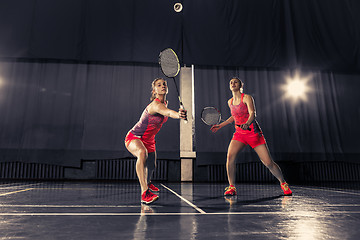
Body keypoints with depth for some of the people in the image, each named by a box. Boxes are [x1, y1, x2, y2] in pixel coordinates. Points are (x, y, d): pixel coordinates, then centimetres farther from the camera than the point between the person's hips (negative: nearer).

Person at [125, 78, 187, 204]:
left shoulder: (164, 103, -3)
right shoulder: (155, 104, -31)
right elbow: (168, 112, -53)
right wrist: (178, 115, -71)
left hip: (148, 140, 8)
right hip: (134, 137, -8)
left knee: (152, 166, 22)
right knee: (142, 153, -41)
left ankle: (147, 182, 57)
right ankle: (145, 193, -43)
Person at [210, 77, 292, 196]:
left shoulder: (247, 98, -7)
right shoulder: (230, 102, 9)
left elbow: (253, 114, -20)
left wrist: (247, 124, -40)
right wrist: (220, 125, 23)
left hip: (253, 133, -4)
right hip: (239, 134, 4)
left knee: (268, 163, -5)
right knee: (230, 156, -21)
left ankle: (283, 183, 22)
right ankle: (231, 187, -8)